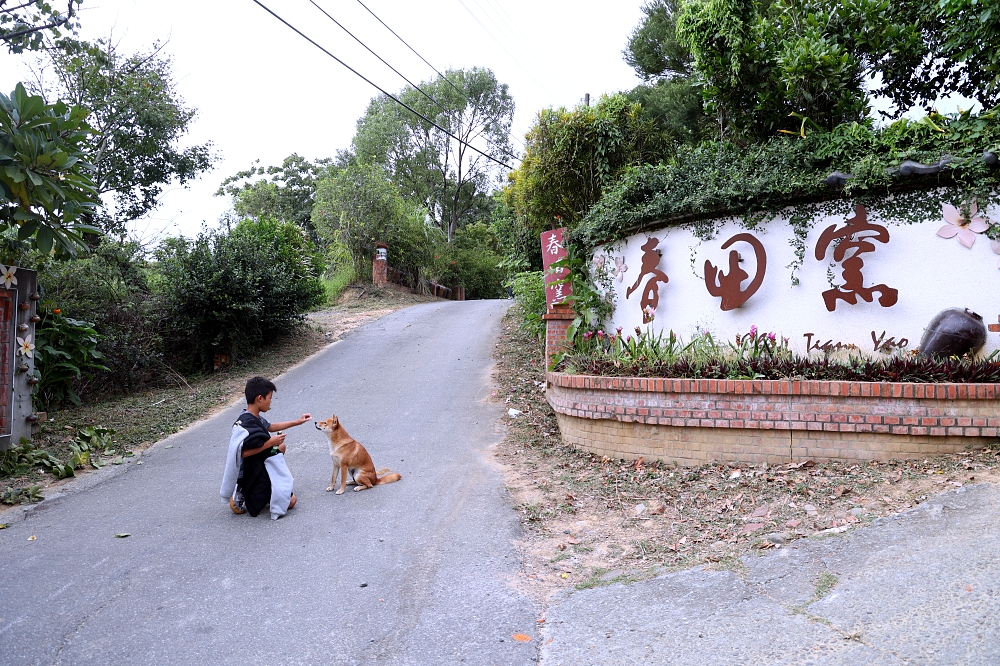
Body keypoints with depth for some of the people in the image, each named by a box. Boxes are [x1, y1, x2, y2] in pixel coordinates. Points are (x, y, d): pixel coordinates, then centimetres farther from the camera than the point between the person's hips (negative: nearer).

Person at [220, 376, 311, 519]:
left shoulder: (256, 418, 2)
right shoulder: (247, 424, -27)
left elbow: (270, 427, 21)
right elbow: (243, 453, -32)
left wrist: (297, 422, 21)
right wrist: (270, 443, -25)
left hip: (262, 466, 9)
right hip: (254, 473, -9)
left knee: (281, 447, 30)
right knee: (290, 501, -6)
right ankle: (243, 498, -1)